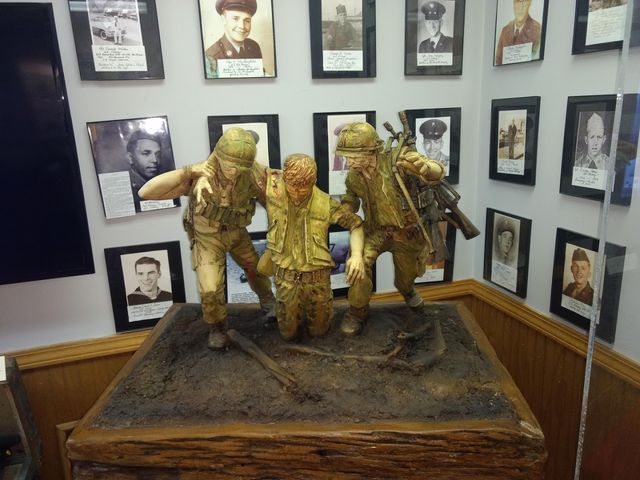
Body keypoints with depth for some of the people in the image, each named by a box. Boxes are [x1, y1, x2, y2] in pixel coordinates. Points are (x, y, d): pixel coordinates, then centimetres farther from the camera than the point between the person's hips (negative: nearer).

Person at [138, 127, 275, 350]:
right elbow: (146, 192, -40)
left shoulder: (251, 174, -27)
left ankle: (267, 301, 53)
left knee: (255, 268, 21)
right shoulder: (199, 176, -35)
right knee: (210, 289, -8)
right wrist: (184, 173, -47)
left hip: (236, 232, 3)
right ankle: (217, 327, 23)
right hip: (207, 238, -3)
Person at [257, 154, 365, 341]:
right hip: (286, 278, 1)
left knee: (319, 330, 18)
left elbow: (355, 224, -6)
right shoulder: (273, 190, -15)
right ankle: (297, 311, 47)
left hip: (317, 278, 0)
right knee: (289, 333, 16)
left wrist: (357, 255, -20)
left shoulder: (326, 203, -15)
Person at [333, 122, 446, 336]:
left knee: (406, 274, 19)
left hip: (406, 232, -2)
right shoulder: (354, 176, -9)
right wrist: (344, 210, -10)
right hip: (376, 230, 2)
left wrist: (424, 166, -54)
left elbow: (437, 173, -29)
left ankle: (407, 291, 60)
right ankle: (357, 312, -4)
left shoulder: (396, 160, -26)